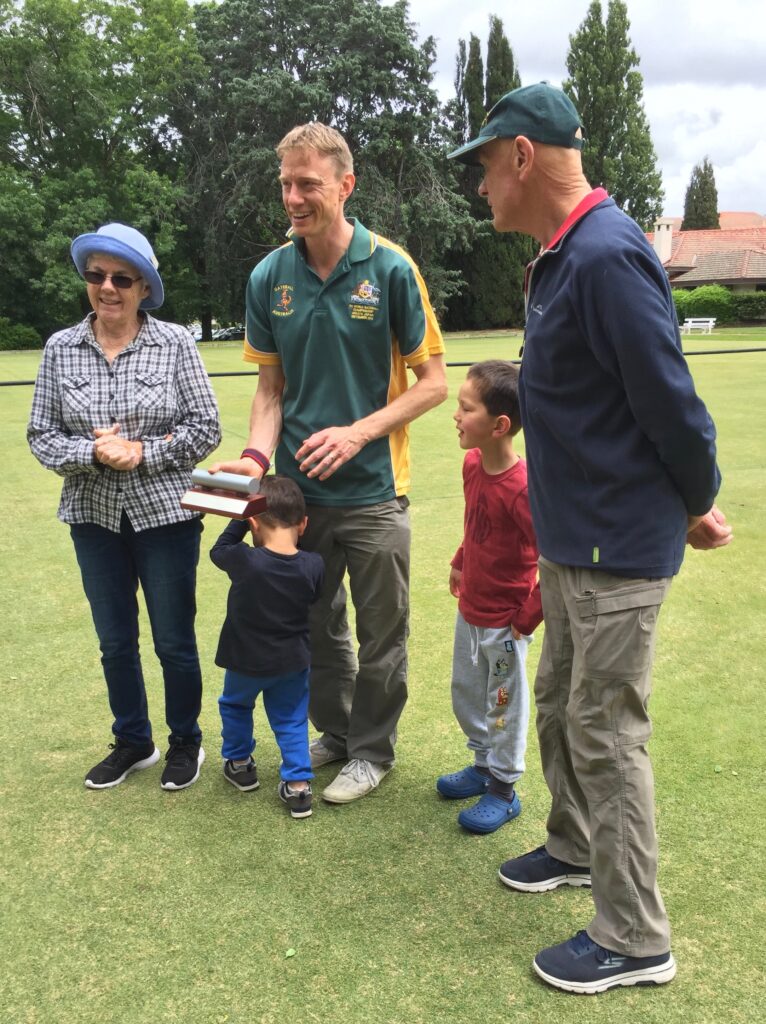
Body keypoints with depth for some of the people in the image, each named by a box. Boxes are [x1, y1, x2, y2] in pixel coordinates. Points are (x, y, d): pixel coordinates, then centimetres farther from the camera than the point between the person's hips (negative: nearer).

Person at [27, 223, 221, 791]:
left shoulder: (175, 342, -7)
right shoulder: (61, 348, 0)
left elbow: (205, 428, -7)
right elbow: (42, 436, 1)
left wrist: (142, 452, -17)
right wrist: (93, 453, -16)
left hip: (166, 514, -3)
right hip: (95, 518, 3)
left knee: (175, 642, 9)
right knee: (115, 642, 15)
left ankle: (186, 742, 31)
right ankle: (133, 742, 36)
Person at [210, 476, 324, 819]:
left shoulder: (245, 561, -25)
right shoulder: (313, 566, -16)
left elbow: (218, 550, -4)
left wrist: (240, 520, -1)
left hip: (247, 661, -2)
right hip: (293, 662, 2)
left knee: (235, 705, 27)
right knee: (291, 720, 18)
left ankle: (239, 763, 41)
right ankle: (298, 784, 12)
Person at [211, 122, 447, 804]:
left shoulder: (390, 269, -10)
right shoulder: (269, 277, 1)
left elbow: (433, 382, -7)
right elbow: (272, 388, 6)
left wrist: (357, 432, -19)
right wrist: (257, 456, -13)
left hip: (372, 490, -3)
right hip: (299, 489, 4)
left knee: (380, 633, 10)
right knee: (316, 626, 18)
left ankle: (372, 748, 31)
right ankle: (335, 731, 40)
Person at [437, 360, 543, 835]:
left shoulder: (521, 488, -30)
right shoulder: (472, 463, -5)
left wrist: (527, 619, -20)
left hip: (505, 622, -8)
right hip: (470, 610, 8)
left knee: (504, 704, 10)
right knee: (466, 695, 22)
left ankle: (504, 790, 28)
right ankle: (484, 764, 43)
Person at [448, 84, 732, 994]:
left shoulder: (608, 255, -22)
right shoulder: (559, 258, 10)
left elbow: (669, 399, -21)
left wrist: (696, 508, -6)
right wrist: (563, 524, 17)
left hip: (619, 547, -10)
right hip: (571, 540, 10)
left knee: (605, 731, 1)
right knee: (559, 705, 22)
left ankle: (634, 941, 19)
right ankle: (577, 848, 43)